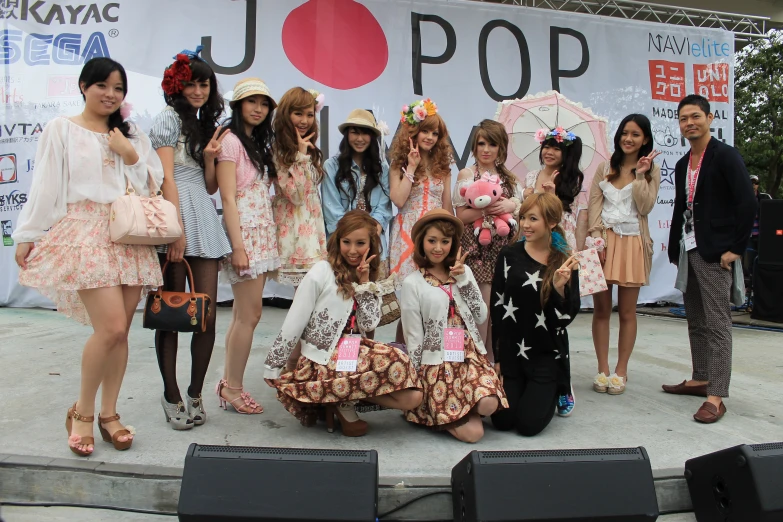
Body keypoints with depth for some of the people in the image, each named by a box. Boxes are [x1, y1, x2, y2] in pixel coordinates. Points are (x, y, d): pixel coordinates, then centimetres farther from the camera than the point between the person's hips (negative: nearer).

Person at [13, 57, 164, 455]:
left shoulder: (131, 135, 17)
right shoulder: (61, 129, 6)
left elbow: (153, 186, 12)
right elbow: (45, 186, 3)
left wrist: (131, 157, -2)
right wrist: (27, 236, 2)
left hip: (129, 238, 4)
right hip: (86, 235, -4)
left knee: (119, 331, 3)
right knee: (111, 328, -15)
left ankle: (108, 414, 18)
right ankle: (81, 411, 7)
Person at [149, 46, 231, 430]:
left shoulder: (206, 126, 23)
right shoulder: (168, 118, 2)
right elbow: (166, 178, -8)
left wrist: (208, 157, 1)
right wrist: (176, 230, -16)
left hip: (204, 221, 6)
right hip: (175, 219, -6)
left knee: (207, 312, 1)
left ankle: (195, 394, 12)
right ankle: (171, 395, 10)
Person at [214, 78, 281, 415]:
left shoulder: (259, 143, 19)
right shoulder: (230, 140, -7)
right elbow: (228, 198, -14)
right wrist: (238, 246, -19)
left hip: (263, 234, 8)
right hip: (245, 234, -8)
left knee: (242, 315, 10)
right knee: (250, 314, -7)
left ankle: (229, 384, 18)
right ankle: (233, 388, 6)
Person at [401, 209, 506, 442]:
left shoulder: (463, 272, 8)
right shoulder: (412, 283, -5)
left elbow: (481, 317, 1)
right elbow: (413, 337, -4)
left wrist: (463, 279, -6)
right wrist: (420, 381, -3)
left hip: (471, 355, 4)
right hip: (436, 363, -4)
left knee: (489, 404, -26)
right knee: (473, 433, -12)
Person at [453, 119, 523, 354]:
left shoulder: (509, 178, 15)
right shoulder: (466, 174, 2)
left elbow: (520, 214, 13)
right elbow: (461, 215, -6)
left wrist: (511, 206, -8)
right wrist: (488, 208, -18)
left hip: (503, 247, 4)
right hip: (477, 248, -4)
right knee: (484, 306, -8)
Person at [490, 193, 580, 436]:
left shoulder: (565, 263, -3)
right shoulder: (509, 255, -3)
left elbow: (567, 317, -6)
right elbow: (497, 307, -1)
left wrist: (559, 287, -25)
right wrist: (498, 357, -2)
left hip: (547, 353, -1)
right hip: (511, 350, 1)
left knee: (529, 424, -5)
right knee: (502, 421, -2)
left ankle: (557, 390, 26)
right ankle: (521, 389, 31)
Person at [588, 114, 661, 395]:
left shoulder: (652, 170, 7)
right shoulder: (605, 168, 11)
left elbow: (645, 207, -5)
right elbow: (594, 203, 3)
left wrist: (640, 175, -10)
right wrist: (596, 239, -8)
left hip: (632, 243, -1)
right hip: (604, 240, 1)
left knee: (627, 312, 3)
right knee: (601, 308, 1)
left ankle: (621, 370, 13)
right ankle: (602, 369, 10)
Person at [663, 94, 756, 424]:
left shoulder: (726, 156, -8)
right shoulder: (682, 165, 15)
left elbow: (747, 204, -14)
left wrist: (735, 248, -16)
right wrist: (674, 249, 14)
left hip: (714, 252, -8)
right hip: (688, 251, 8)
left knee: (717, 323, -6)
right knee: (695, 320, 15)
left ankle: (716, 397, -2)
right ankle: (700, 380, 27)